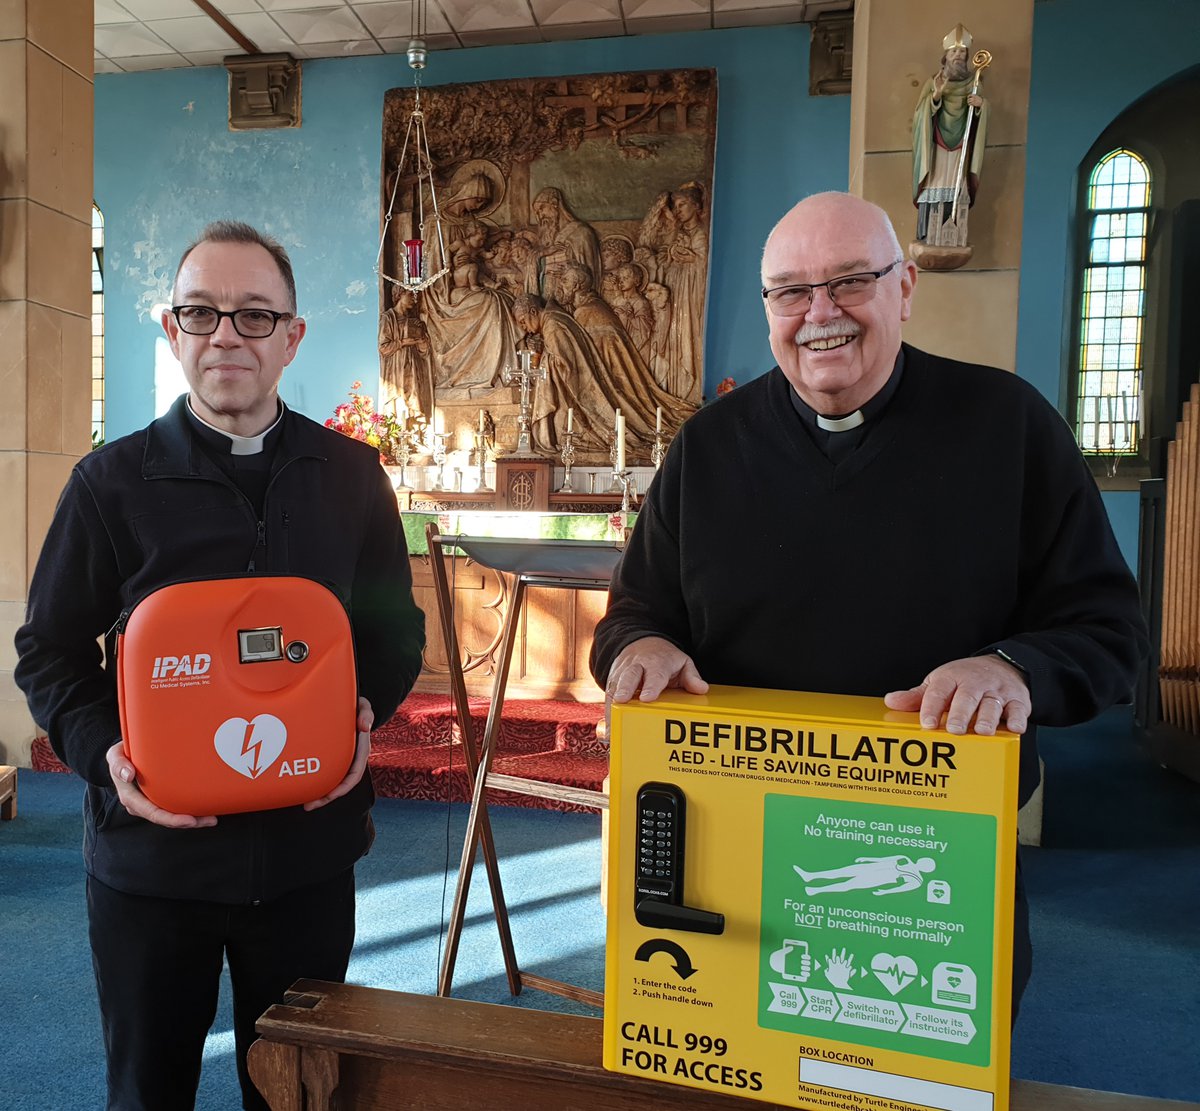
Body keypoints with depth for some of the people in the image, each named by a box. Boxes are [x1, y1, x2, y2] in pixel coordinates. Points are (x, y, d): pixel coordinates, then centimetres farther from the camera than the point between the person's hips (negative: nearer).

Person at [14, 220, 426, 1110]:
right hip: (150, 846, 0)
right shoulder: (113, 481, -2)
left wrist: (366, 711, -10)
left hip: (309, 844, 1)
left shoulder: (351, 476, 2)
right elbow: (49, 651, 3)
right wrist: (102, 750, -14)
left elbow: (396, 628, 9)